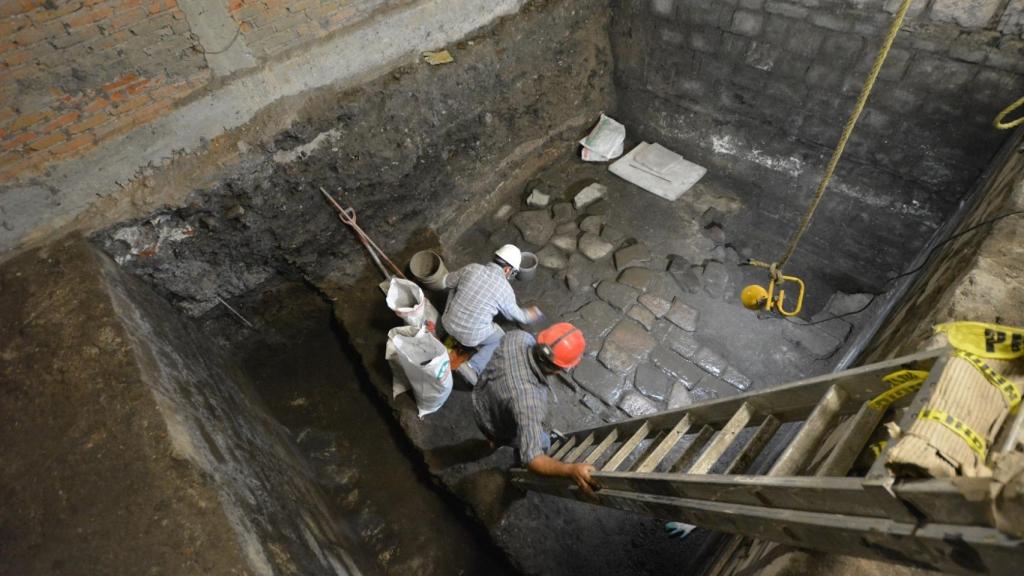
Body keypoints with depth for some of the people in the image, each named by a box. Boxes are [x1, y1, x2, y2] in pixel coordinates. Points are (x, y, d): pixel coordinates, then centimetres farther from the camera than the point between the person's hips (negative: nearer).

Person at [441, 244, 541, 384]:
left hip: (449, 324, 3)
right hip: (472, 335, -3)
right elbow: (515, 314, 6)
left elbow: (446, 282, 8)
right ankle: (473, 367, 4)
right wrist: (527, 315, 28)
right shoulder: (505, 290, -12)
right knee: (500, 339, 26)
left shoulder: (471, 268, -8)